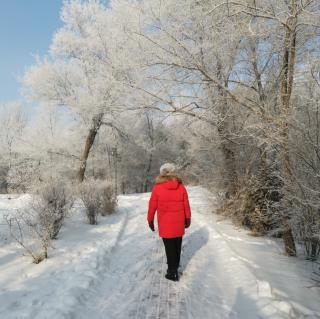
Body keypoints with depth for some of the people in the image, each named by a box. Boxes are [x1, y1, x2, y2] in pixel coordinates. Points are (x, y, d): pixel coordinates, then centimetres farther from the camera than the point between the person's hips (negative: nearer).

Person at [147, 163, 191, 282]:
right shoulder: (181, 187, -4)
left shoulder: (157, 188, -11)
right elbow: (186, 205, 1)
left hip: (165, 224, -3)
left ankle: (173, 273, 13)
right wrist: (188, 219, 14)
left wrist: (150, 220, 7)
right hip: (179, 223, 3)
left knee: (170, 247, 6)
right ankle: (175, 266, 37)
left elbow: (152, 206, -6)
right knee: (177, 245, 19)